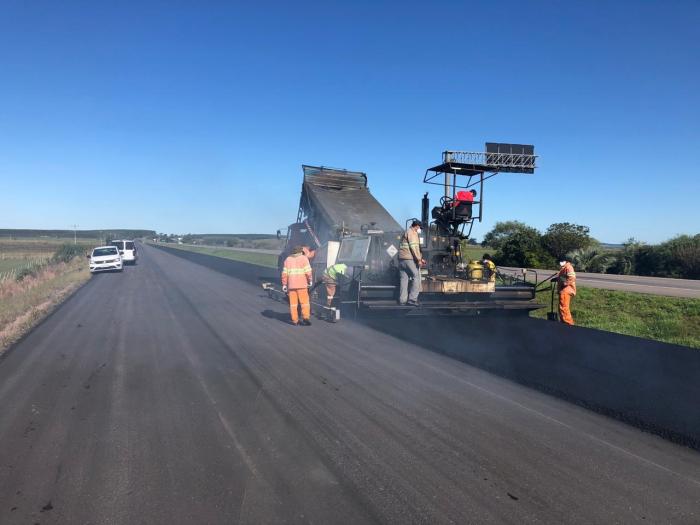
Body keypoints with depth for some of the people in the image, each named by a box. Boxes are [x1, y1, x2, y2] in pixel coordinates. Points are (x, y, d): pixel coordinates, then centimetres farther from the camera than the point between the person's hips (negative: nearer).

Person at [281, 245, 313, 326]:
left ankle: (294, 320, 8)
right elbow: (307, 271, -9)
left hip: (291, 285, 3)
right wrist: (310, 280, 4)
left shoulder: (288, 259, 11)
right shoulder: (303, 258, 0)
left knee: (293, 302, 7)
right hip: (302, 284, -3)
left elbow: (284, 273, 6)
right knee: (304, 301, 3)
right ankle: (306, 317, -8)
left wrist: (284, 284, 9)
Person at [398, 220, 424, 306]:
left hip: (401, 259, 9)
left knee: (403, 279, 8)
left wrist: (420, 258, 26)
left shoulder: (406, 232, 26)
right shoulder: (412, 233, -5)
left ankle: (402, 300, 8)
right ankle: (412, 299, -8)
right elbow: (414, 247, -16)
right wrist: (418, 259, -16)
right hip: (409, 259, -9)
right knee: (416, 277, -4)